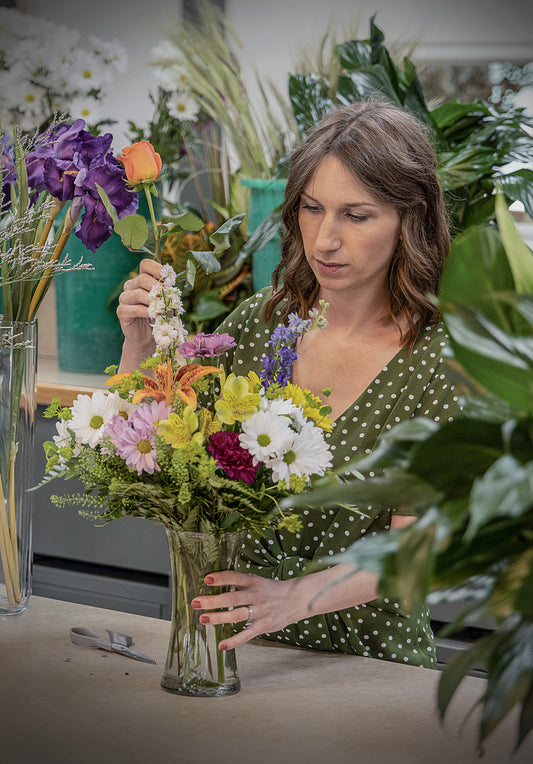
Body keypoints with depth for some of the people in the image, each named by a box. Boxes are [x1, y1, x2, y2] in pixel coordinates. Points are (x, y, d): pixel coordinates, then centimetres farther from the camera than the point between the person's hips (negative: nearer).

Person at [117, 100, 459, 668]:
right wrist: (140, 345, -9)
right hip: (242, 648, 4)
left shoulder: (443, 360, -9)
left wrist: (296, 596, -29)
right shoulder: (260, 321, 3)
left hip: (367, 658, -3)